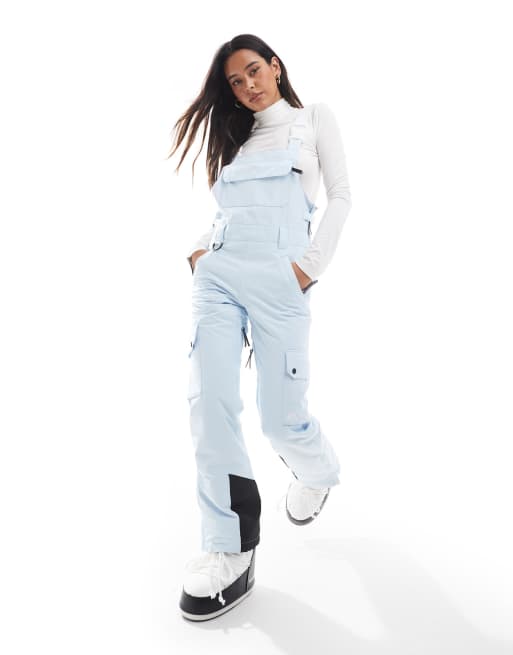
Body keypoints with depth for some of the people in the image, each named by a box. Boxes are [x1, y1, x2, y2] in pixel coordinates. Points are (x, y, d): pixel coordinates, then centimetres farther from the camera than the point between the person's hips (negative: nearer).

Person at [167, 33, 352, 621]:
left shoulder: (314, 118, 16)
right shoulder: (237, 138, 26)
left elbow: (340, 197, 7)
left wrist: (311, 265, -7)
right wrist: (198, 247, 4)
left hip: (279, 278, -4)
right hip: (218, 275, 4)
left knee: (280, 415, -4)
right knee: (209, 404, -12)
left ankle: (318, 470, 33)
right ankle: (230, 553, -5)